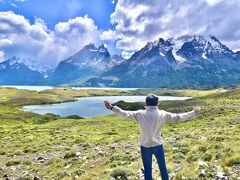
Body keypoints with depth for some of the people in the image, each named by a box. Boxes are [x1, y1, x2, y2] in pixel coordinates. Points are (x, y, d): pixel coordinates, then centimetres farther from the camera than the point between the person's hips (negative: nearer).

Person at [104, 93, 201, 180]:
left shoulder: (140, 114, -13)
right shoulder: (163, 114, -10)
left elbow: (125, 113, -10)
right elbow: (178, 117, -4)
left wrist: (112, 107, -2)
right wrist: (193, 113, 9)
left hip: (145, 146, -1)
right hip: (158, 146, 1)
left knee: (147, 169, 14)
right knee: (163, 167, 20)